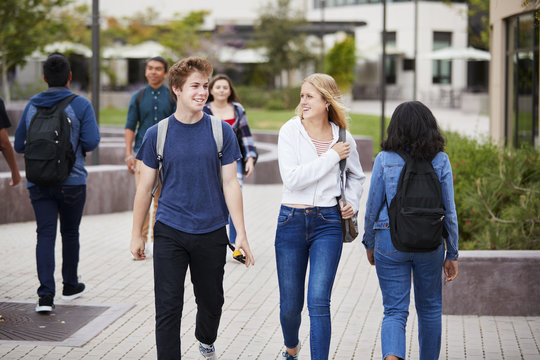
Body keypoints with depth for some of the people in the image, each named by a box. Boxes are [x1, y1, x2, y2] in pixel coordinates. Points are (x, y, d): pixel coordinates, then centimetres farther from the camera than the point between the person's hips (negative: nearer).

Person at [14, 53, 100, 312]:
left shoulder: (32, 105, 4)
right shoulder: (80, 105, -6)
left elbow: (19, 145, 7)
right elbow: (91, 141, -14)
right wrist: (75, 149, 7)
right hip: (71, 181, -2)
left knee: (45, 235, -1)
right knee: (70, 233, 14)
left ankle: (46, 294, -13)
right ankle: (70, 286, 28)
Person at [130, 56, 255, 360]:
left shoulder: (221, 132, -2)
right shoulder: (158, 134, -2)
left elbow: (230, 183, -1)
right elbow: (145, 188, 4)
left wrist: (241, 233, -6)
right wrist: (137, 235, 6)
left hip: (212, 233, 1)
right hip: (169, 232, -1)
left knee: (211, 300, 18)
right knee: (168, 307, -5)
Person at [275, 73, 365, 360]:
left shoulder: (343, 138, 3)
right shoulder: (290, 131, -4)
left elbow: (356, 176, 23)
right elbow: (292, 178, -18)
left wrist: (352, 202, 5)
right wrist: (332, 156, -14)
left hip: (328, 223, 0)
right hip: (291, 222, 0)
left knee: (318, 301, -12)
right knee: (290, 305, 10)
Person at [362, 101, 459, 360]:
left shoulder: (385, 160, -6)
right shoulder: (440, 160, -3)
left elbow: (373, 206, -2)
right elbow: (449, 211, -1)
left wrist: (369, 243, 14)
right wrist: (452, 254, 6)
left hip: (390, 241, -1)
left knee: (395, 311, 1)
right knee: (429, 308, 19)